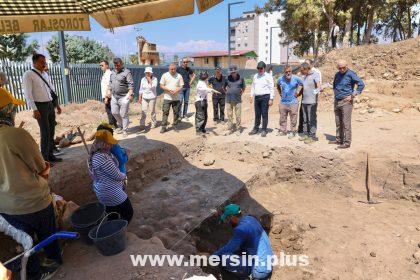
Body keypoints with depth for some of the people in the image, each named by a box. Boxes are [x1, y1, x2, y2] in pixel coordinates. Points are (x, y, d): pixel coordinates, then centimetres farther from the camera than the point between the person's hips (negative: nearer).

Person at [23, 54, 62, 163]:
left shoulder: (45, 74, 13)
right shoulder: (28, 75, -8)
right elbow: (28, 93, -13)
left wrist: (57, 105, 16)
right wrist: (34, 109, -19)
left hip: (50, 105, 7)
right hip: (40, 106, -7)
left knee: (51, 132, 11)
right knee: (45, 133, -5)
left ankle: (51, 155, 23)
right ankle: (44, 158, 7)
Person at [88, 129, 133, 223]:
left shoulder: (96, 154, 2)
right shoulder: (103, 158, -30)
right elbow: (117, 175, -23)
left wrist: (121, 179, 2)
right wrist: (124, 176, -2)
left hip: (101, 190, 10)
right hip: (110, 192, -10)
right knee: (128, 213, 5)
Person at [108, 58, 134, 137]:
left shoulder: (126, 72, -10)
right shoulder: (113, 72, 13)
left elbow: (131, 84, -16)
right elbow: (110, 82, 23)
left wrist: (130, 94, -25)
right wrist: (109, 91, 17)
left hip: (123, 97, -7)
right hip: (114, 96, 7)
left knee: (124, 115, -1)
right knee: (114, 112, 12)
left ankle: (124, 130, 13)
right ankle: (120, 125, 34)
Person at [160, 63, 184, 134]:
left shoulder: (179, 76, 4)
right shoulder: (165, 75, 2)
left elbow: (181, 86, 4)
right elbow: (161, 86, 1)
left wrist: (176, 90, -16)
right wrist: (169, 90, -15)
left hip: (176, 98, 2)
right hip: (167, 97, -1)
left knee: (176, 112, 7)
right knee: (165, 112, -3)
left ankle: (175, 126, 20)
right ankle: (163, 127, 2)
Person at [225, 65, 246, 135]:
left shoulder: (241, 78, -1)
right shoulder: (227, 78, 0)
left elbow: (243, 87, 14)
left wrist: (241, 93, 4)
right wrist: (226, 92, 6)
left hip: (237, 100, -1)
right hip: (229, 100, 1)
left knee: (238, 115, 2)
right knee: (229, 115, 7)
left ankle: (238, 129, 12)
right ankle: (229, 129, 16)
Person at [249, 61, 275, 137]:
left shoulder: (268, 76, -3)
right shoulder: (255, 76, 15)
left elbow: (272, 88, -6)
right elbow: (253, 86, 20)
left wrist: (271, 99, -12)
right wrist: (251, 96, 11)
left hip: (265, 97, -5)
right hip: (256, 97, 5)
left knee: (264, 114, -2)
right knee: (257, 114, 11)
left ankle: (264, 130, 6)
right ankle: (256, 129, 21)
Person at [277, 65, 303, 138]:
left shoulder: (296, 79, -10)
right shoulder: (281, 79, 1)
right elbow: (278, 86, 23)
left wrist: (298, 94, -2)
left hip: (293, 102, -3)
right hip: (283, 102, 4)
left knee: (293, 119, 2)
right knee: (282, 118, 10)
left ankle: (292, 132, 13)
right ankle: (283, 131, 22)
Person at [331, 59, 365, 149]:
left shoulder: (351, 74, -9)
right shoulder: (337, 74, 12)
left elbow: (361, 84, -14)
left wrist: (353, 96, -13)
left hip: (346, 102, -7)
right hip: (337, 101, 7)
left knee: (346, 123, -6)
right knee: (338, 122, 13)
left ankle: (347, 142, -1)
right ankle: (339, 139, 23)